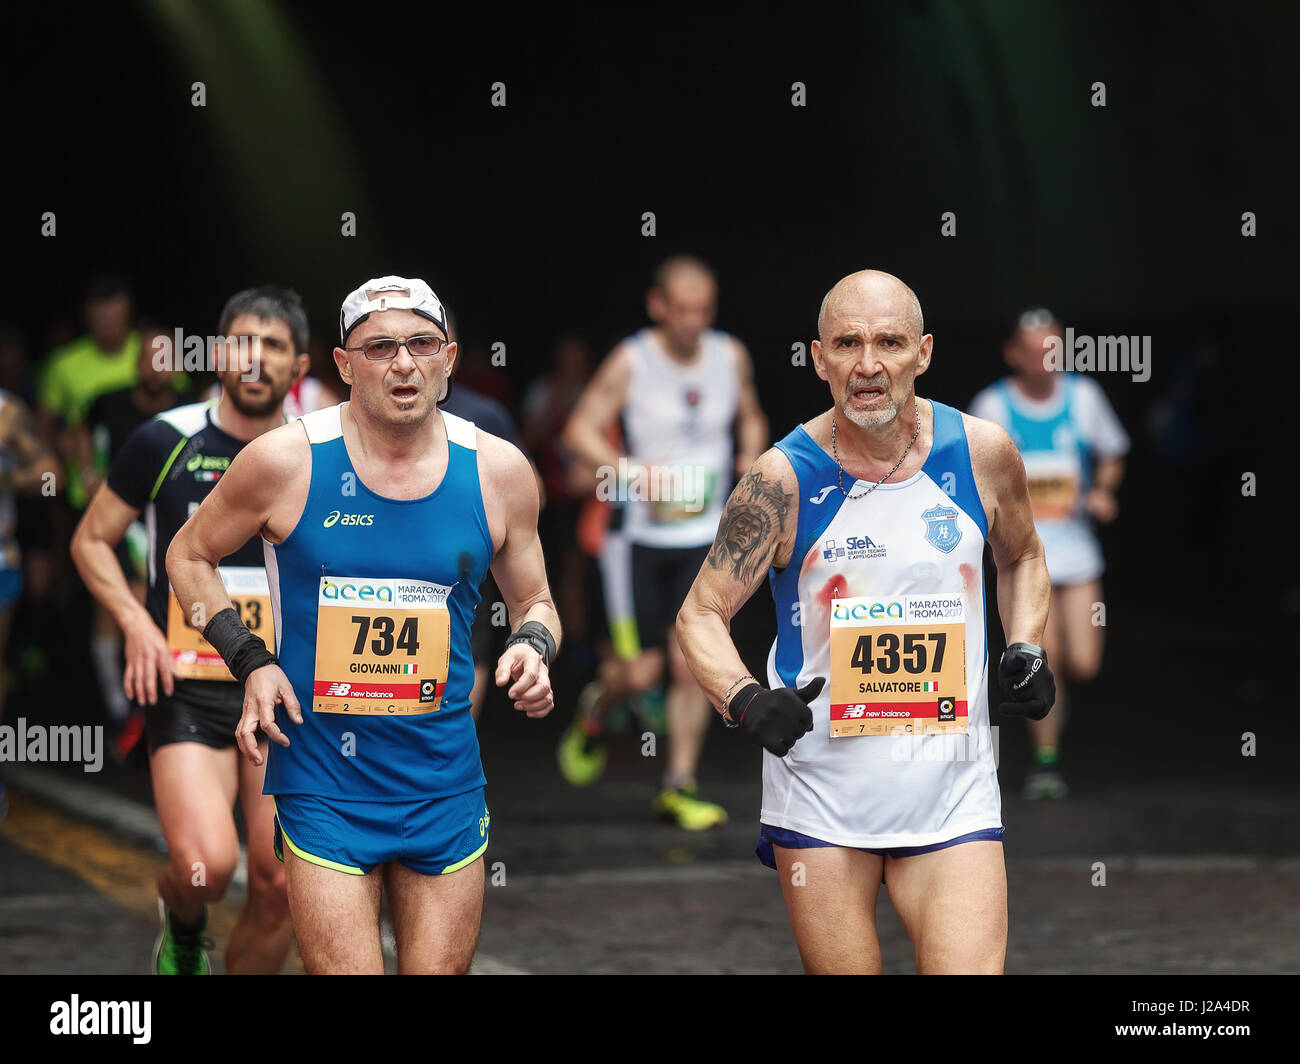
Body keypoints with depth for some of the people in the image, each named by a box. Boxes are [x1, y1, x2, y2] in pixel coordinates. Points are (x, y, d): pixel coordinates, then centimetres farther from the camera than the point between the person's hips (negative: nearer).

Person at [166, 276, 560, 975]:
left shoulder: (497, 471, 1)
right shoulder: (287, 460, -7)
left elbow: (534, 601, 15)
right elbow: (189, 556, 8)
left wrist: (532, 648, -8)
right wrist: (250, 661, -6)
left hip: (445, 783, 3)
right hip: (323, 783, -3)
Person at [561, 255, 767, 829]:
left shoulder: (731, 356, 3)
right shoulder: (630, 362, -9)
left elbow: (750, 417, 20)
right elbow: (580, 430, -8)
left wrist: (752, 454, -2)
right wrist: (632, 470, -23)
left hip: (708, 538, 2)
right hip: (645, 537, -2)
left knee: (691, 665, -6)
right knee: (642, 672, 0)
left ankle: (679, 787, 7)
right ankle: (593, 712, 35)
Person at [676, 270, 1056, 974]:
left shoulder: (982, 454, -1)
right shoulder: (784, 479, -9)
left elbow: (1021, 559, 19)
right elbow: (700, 614, -3)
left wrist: (1027, 648, 2)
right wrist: (746, 701, -21)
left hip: (953, 790, 1)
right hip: (819, 790, -1)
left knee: (971, 966, -13)